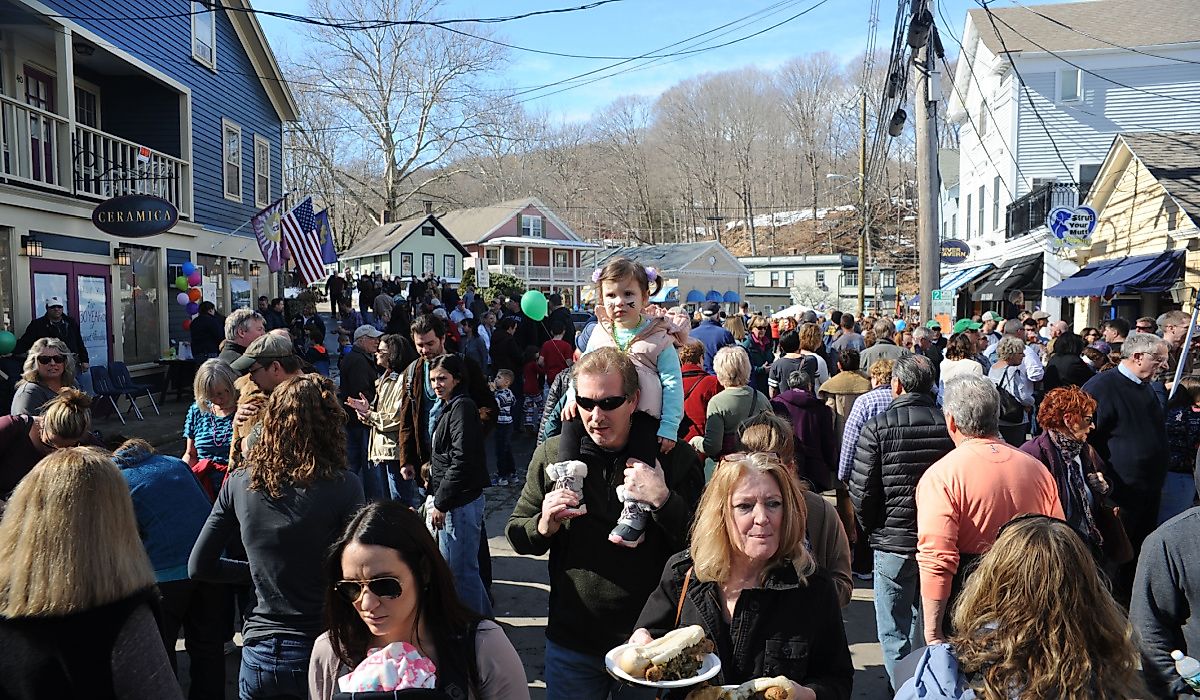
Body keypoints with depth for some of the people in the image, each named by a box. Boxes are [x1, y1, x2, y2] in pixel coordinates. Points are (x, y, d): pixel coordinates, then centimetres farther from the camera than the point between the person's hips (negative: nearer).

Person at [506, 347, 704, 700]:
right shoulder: (551, 454, -3)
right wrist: (543, 526, -17)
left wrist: (663, 500, -27)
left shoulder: (676, 458, -10)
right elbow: (516, 534, 5)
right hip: (570, 642, 2)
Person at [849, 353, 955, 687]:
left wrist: (872, 529, 6)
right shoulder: (949, 424, -6)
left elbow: (862, 492, -13)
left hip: (894, 542, -4)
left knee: (896, 632, 11)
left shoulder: (877, 427, -14)